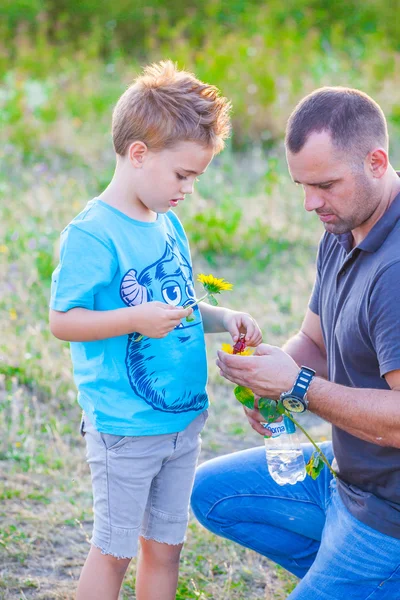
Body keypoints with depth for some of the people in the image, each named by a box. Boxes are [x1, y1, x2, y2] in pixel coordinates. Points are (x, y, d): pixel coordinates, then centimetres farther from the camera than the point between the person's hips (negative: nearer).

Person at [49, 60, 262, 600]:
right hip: (123, 427, -7)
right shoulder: (92, 234, -16)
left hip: (183, 417, 8)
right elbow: (63, 320, -17)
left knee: (165, 545, 16)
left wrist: (222, 318, 3)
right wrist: (137, 319, -28)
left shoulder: (169, 225, 9)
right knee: (114, 550, 5)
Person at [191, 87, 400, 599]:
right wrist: (270, 381, -10)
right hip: (344, 475, 10)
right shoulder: (343, 233, 3)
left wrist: (299, 387, -25)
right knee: (211, 492, 18)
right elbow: (315, 341, 12)